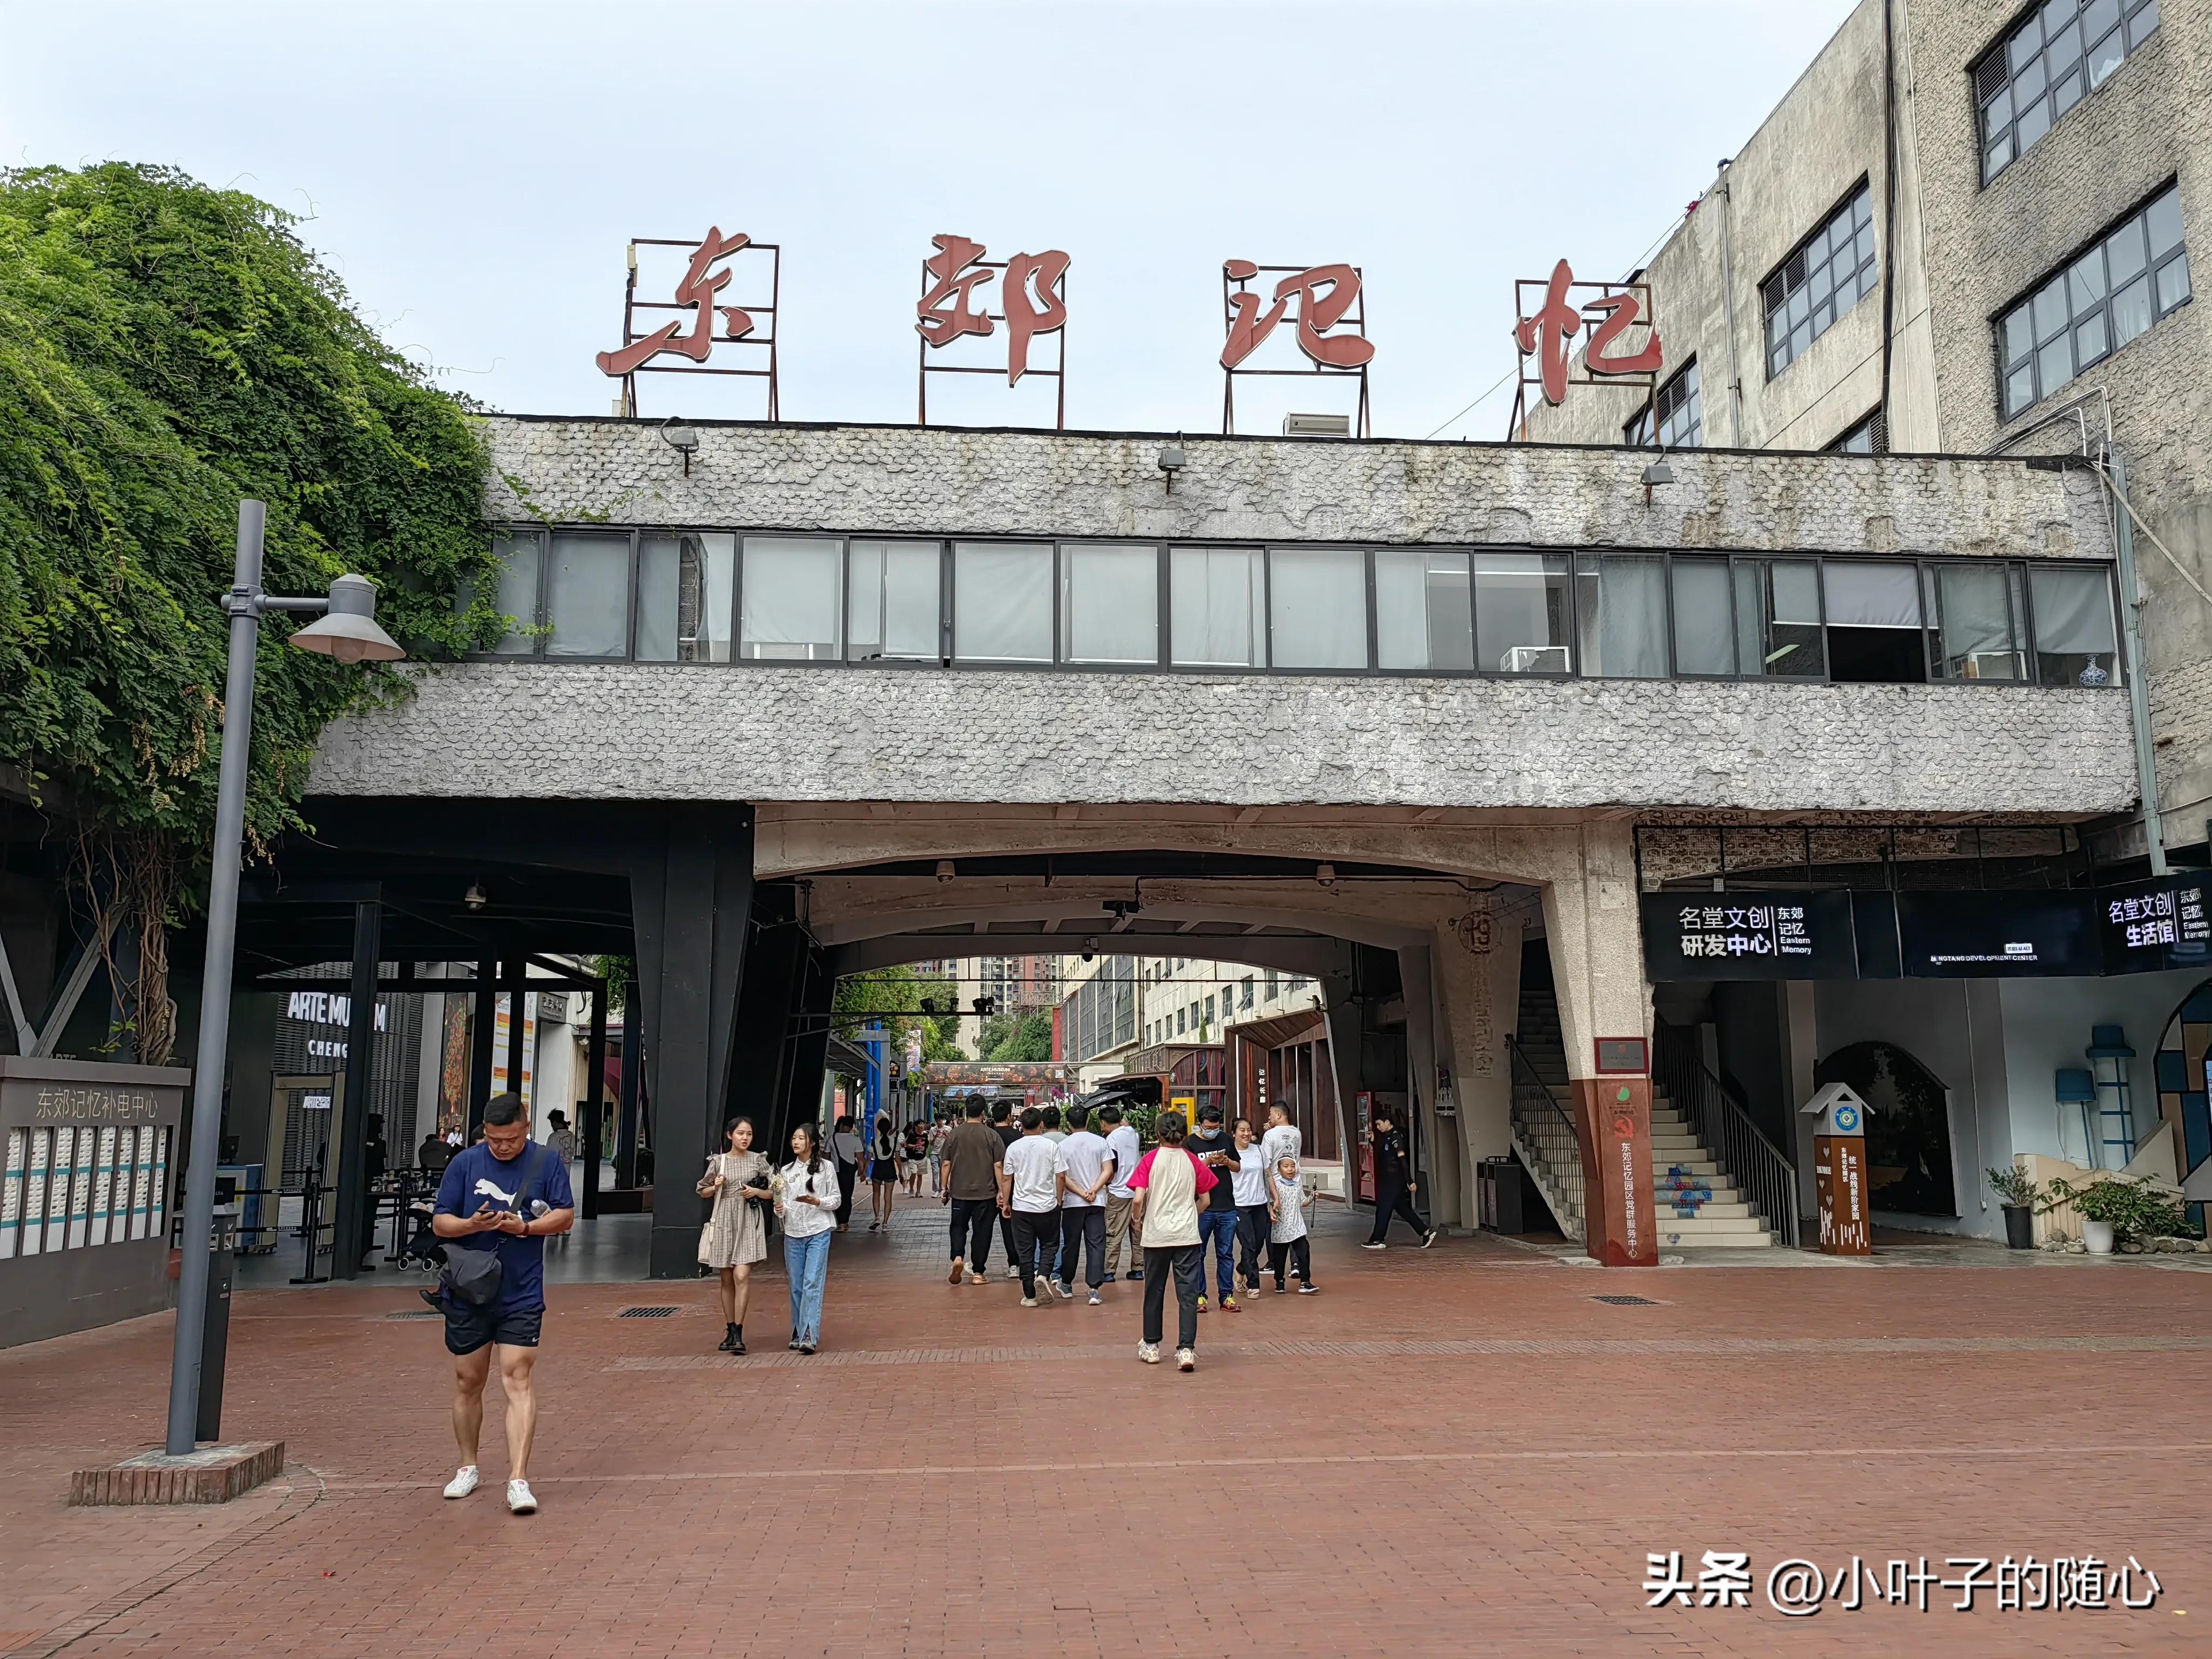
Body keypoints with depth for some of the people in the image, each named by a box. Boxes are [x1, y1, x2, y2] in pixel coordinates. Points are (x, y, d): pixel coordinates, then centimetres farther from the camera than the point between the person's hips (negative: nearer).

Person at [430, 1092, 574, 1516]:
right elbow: (439, 1222, 1)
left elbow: (565, 1215, 0)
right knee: (468, 1381, 13)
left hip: (522, 1295, -2)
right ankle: (468, 1467, 31)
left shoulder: (547, 1163, -1)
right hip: (467, 1292, 2)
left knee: (517, 1379, -9)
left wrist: (524, 1227, -17)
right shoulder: (464, 1163, -1)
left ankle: (518, 1480, -9)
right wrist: (471, 1225, -19)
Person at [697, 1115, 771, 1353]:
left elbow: (772, 1193, 8)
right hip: (724, 1222, 2)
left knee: (742, 1276, -14)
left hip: (749, 1223, -2)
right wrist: (716, 1187, -6)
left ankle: (738, 1333, -11)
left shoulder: (758, 1160, 3)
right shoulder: (718, 1161, 4)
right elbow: (703, 1192, 14)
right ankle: (729, 1331, 18)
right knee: (727, 1279, 8)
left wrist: (757, 1192, -11)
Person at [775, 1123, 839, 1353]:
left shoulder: (826, 1167, 3)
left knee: (812, 1283, -12)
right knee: (796, 1286, 5)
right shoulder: (786, 1171, 12)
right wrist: (780, 1210, -10)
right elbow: (782, 1203, 13)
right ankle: (797, 1334, 15)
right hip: (793, 1234, 4)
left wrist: (816, 1202, -15)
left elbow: (835, 1200, 3)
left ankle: (809, 1336, -17)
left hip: (818, 1232, -4)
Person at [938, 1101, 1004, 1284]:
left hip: (960, 1192, 1)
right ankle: (977, 1272, 8)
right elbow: (998, 1165, -5)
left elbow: (947, 1164, 2)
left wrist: (944, 1188, 10)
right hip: (985, 1192, -1)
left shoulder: (954, 1135, -1)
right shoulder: (992, 1136, -5)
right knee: (981, 1231, 6)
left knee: (959, 1227, 15)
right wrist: (1000, 1191, 0)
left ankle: (958, 1257, -9)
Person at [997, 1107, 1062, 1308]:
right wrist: (1059, 1200, 10)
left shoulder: (1014, 1148, -2)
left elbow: (1006, 1178, 2)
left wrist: (1006, 1203, 14)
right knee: (1049, 1244, 16)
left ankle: (1029, 1295, 9)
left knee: (1025, 1252, 7)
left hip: (1021, 1206, 1)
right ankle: (1043, 1275, -9)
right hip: (1047, 1206, -1)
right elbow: (1060, 1177, -4)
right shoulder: (1051, 1146, -5)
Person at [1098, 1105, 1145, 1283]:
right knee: (1138, 1232, 12)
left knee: (1113, 1235, 0)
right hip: (1138, 1189, 6)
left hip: (1119, 1192, -6)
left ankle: (1109, 1271, 1)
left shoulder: (1111, 1138, -12)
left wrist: (1105, 1182, -1)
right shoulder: (1132, 1133, 7)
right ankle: (1138, 1269, 15)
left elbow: (1112, 1167, -16)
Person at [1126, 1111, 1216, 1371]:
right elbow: (1204, 1199, 5)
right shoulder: (1192, 1160, 1)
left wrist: (1138, 1220, 6)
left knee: (1154, 1291, 14)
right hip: (1187, 1235, 0)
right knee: (1188, 1293, 0)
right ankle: (1186, 1349, -9)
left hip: (1156, 1235, 0)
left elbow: (1139, 1198, -11)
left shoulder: (1151, 1159, -4)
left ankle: (1151, 1346, 25)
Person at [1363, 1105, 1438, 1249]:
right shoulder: (1388, 1137, 13)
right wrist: (1373, 1141, 11)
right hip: (1389, 1179, 10)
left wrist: (1410, 1181, -28)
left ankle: (1377, 1241, 4)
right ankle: (1426, 1232, 13)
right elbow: (1382, 1155, 25)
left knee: (1383, 1210, -3)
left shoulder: (1396, 1137, -16)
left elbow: (1403, 1160, -23)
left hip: (1394, 1181, -10)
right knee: (1402, 1208, 12)